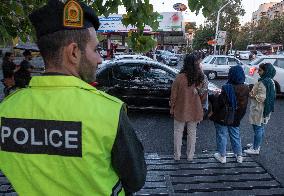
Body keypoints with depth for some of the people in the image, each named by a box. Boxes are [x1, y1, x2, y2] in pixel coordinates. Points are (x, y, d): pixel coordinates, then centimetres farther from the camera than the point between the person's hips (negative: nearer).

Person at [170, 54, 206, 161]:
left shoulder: (180, 78, -19)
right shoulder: (200, 78, -9)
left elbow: (173, 95, -10)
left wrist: (172, 107, 0)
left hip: (180, 110, -3)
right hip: (194, 110, 3)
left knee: (178, 132, 13)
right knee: (192, 133, 16)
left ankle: (177, 155, 22)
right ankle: (190, 155, 28)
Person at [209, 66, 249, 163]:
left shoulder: (227, 89, -25)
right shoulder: (245, 88, -6)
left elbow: (218, 104, -19)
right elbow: (244, 105, 5)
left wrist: (215, 96, -2)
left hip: (223, 118, -6)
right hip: (236, 118, 6)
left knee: (222, 136, 11)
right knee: (235, 136, 21)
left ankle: (222, 156, 23)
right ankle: (239, 156, 33)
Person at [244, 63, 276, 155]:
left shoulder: (262, 83, -23)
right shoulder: (270, 81, 8)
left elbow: (261, 98, -25)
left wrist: (251, 95, -12)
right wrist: (253, 92, 12)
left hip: (259, 110, -10)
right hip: (266, 109, 10)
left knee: (257, 129, 0)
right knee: (261, 128, 19)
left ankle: (255, 149, 11)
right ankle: (257, 145, 32)